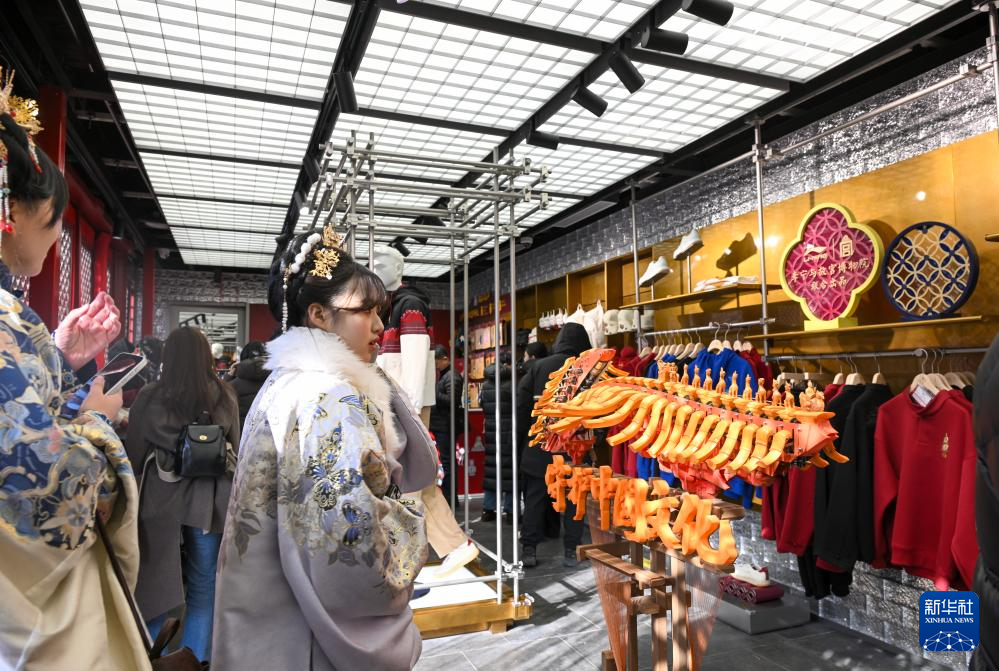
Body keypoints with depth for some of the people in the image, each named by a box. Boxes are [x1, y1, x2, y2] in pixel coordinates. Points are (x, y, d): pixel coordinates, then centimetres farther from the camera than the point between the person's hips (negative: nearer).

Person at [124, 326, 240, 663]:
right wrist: (225, 495, 13)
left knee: (154, 586, 14)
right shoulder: (224, 396, -5)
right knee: (203, 589, 12)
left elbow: (134, 454, -1)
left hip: (159, 500, 0)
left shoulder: (150, 396, -7)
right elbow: (235, 451, 0)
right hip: (209, 502, 0)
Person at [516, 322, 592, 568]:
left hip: (538, 447, 2)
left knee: (534, 497, 10)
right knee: (572, 498, 10)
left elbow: (522, 405, 1)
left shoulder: (538, 366, 2)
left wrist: (520, 442, 7)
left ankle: (529, 550, 14)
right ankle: (571, 551, 12)